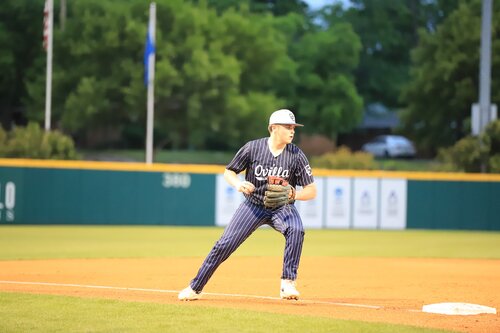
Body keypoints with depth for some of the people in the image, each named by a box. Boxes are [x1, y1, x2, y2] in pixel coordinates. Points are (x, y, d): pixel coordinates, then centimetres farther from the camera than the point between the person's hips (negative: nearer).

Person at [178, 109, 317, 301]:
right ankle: (195, 288, 9)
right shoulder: (252, 148, -12)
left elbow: (311, 191, -11)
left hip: (282, 207, 0)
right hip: (253, 204, 0)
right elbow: (228, 172, 0)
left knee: (296, 230, -32)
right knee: (224, 245, -6)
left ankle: (288, 284, -24)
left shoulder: (297, 155, -12)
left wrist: (291, 194, -30)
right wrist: (238, 184, -22)